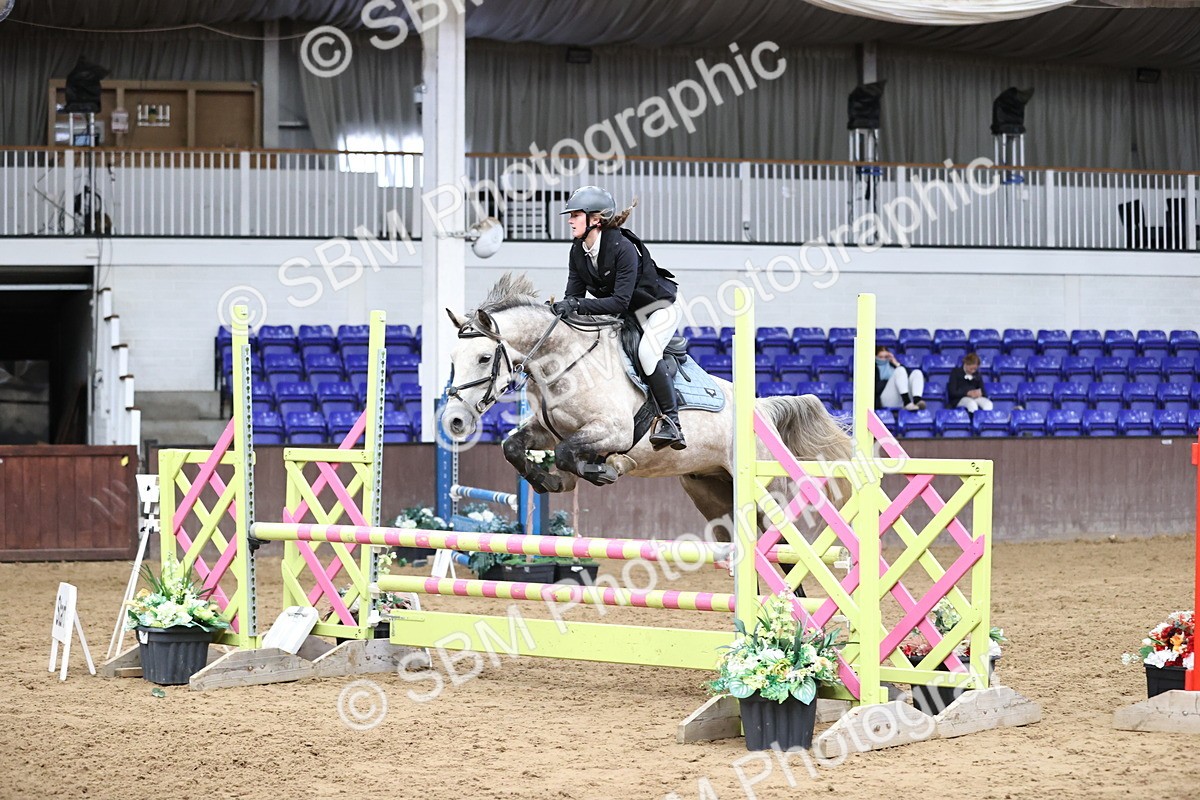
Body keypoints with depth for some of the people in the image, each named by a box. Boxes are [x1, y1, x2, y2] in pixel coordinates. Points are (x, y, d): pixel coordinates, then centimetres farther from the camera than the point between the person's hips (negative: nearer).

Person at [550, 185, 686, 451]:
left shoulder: (623, 248, -31)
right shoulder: (578, 251, -8)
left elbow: (619, 301, -35)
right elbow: (574, 294, -7)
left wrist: (577, 305, -43)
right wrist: (561, 307, -29)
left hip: (661, 306, -8)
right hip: (627, 315, 8)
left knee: (647, 351, -31)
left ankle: (671, 422, -28)